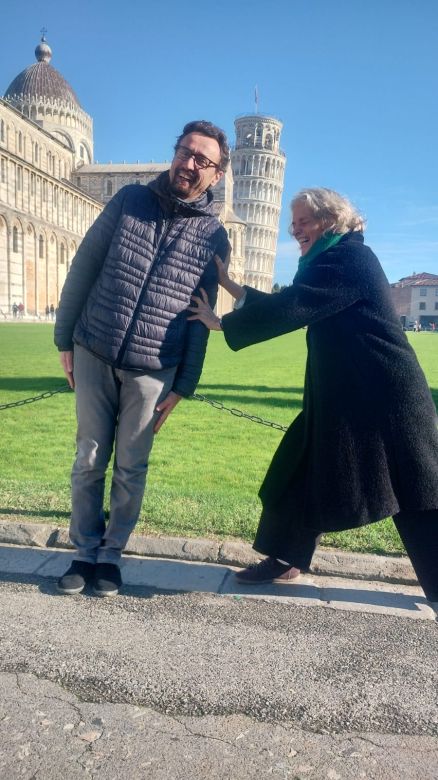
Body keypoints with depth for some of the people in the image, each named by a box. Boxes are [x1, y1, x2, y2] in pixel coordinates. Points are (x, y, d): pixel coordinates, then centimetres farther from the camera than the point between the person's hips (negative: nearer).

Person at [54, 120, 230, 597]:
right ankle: (85, 552, 24)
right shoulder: (130, 199, 3)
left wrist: (184, 384, 0)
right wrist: (65, 337, 2)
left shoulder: (214, 237, 1)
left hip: (152, 369, -1)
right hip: (94, 355, 1)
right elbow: (84, 267, 4)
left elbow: (200, 318, 3)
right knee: (90, 459, 8)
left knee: (131, 468, 7)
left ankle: (110, 554, 25)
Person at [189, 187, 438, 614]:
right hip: (343, 394, 10)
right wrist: (232, 286, 15)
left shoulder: (350, 258, -14)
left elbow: (288, 309, -21)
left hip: (382, 396, -10)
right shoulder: (333, 260, 17)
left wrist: (221, 322, -12)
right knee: (303, 471, 10)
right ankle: (286, 559, 24)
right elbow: (290, 305, 17)